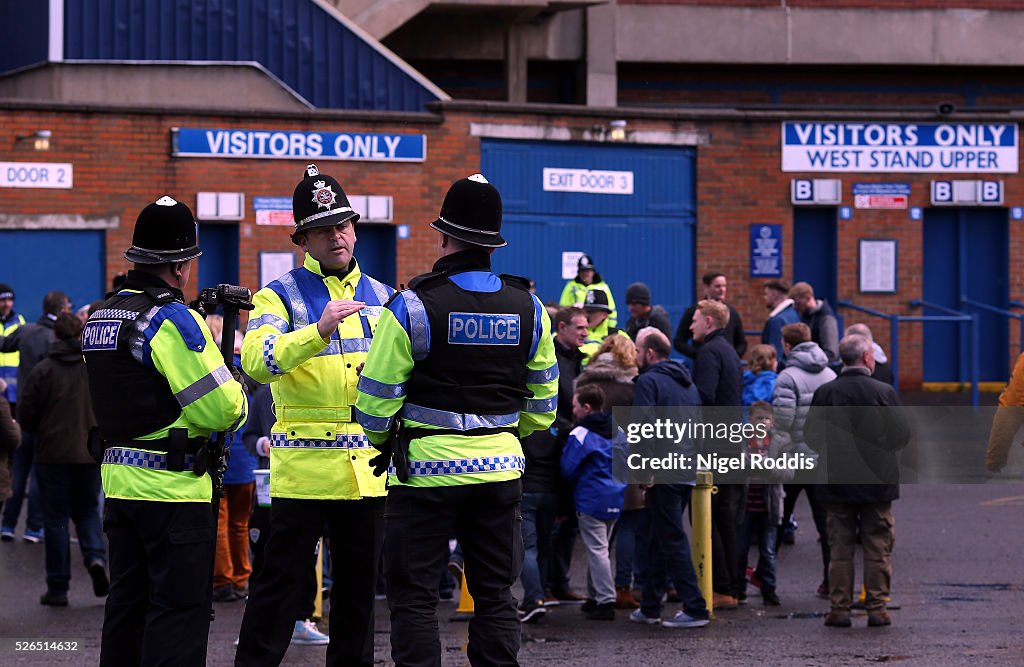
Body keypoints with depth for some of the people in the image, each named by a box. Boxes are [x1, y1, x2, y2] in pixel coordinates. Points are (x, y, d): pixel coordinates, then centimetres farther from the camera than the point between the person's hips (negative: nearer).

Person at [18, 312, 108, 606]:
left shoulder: (42, 370, -8)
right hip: (92, 453, 2)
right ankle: (96, 557, -9)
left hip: (53, 454, -2)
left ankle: (58, 588, 7)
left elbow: (26, 416, -5)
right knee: (88, 510, 18)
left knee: (56, 519, 6)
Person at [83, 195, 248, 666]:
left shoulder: (100, 317, 11)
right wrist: (236, 395, 5)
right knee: (179, 609, -5)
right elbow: (221, 408, -17)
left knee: (127, 603, 14)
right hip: (172, 487, -8)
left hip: (119, 481, 8)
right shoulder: (174, 319, -16)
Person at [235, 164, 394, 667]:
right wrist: (318, 331, -33)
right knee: (280, 580, -3)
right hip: (303, 465, -5)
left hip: (368, 466, 5)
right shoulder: (280, 296, -2)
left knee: (360, 582, 12)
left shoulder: (381, 297, 14)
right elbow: (256, 361, -20)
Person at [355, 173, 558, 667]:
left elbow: (376, 395, -6)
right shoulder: (528, 308, 3)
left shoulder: (413, 307, -11)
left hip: (427, 463, -4)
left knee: (414, 594, 3)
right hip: (500, 469, 4)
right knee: (495, 593, 12)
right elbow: (542, 402, 12)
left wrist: (381, 440, 13)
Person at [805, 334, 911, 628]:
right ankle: (876, 608, 5)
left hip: (838, 483, 1)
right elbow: (902, 436, -5)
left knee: (840, 549, 6)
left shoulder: (825, 393, -5)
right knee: (878, 549, 6)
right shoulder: (883, 392, -8)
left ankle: (840, 608, 5)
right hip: (877, 483, -1)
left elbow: (811, 436, -1)